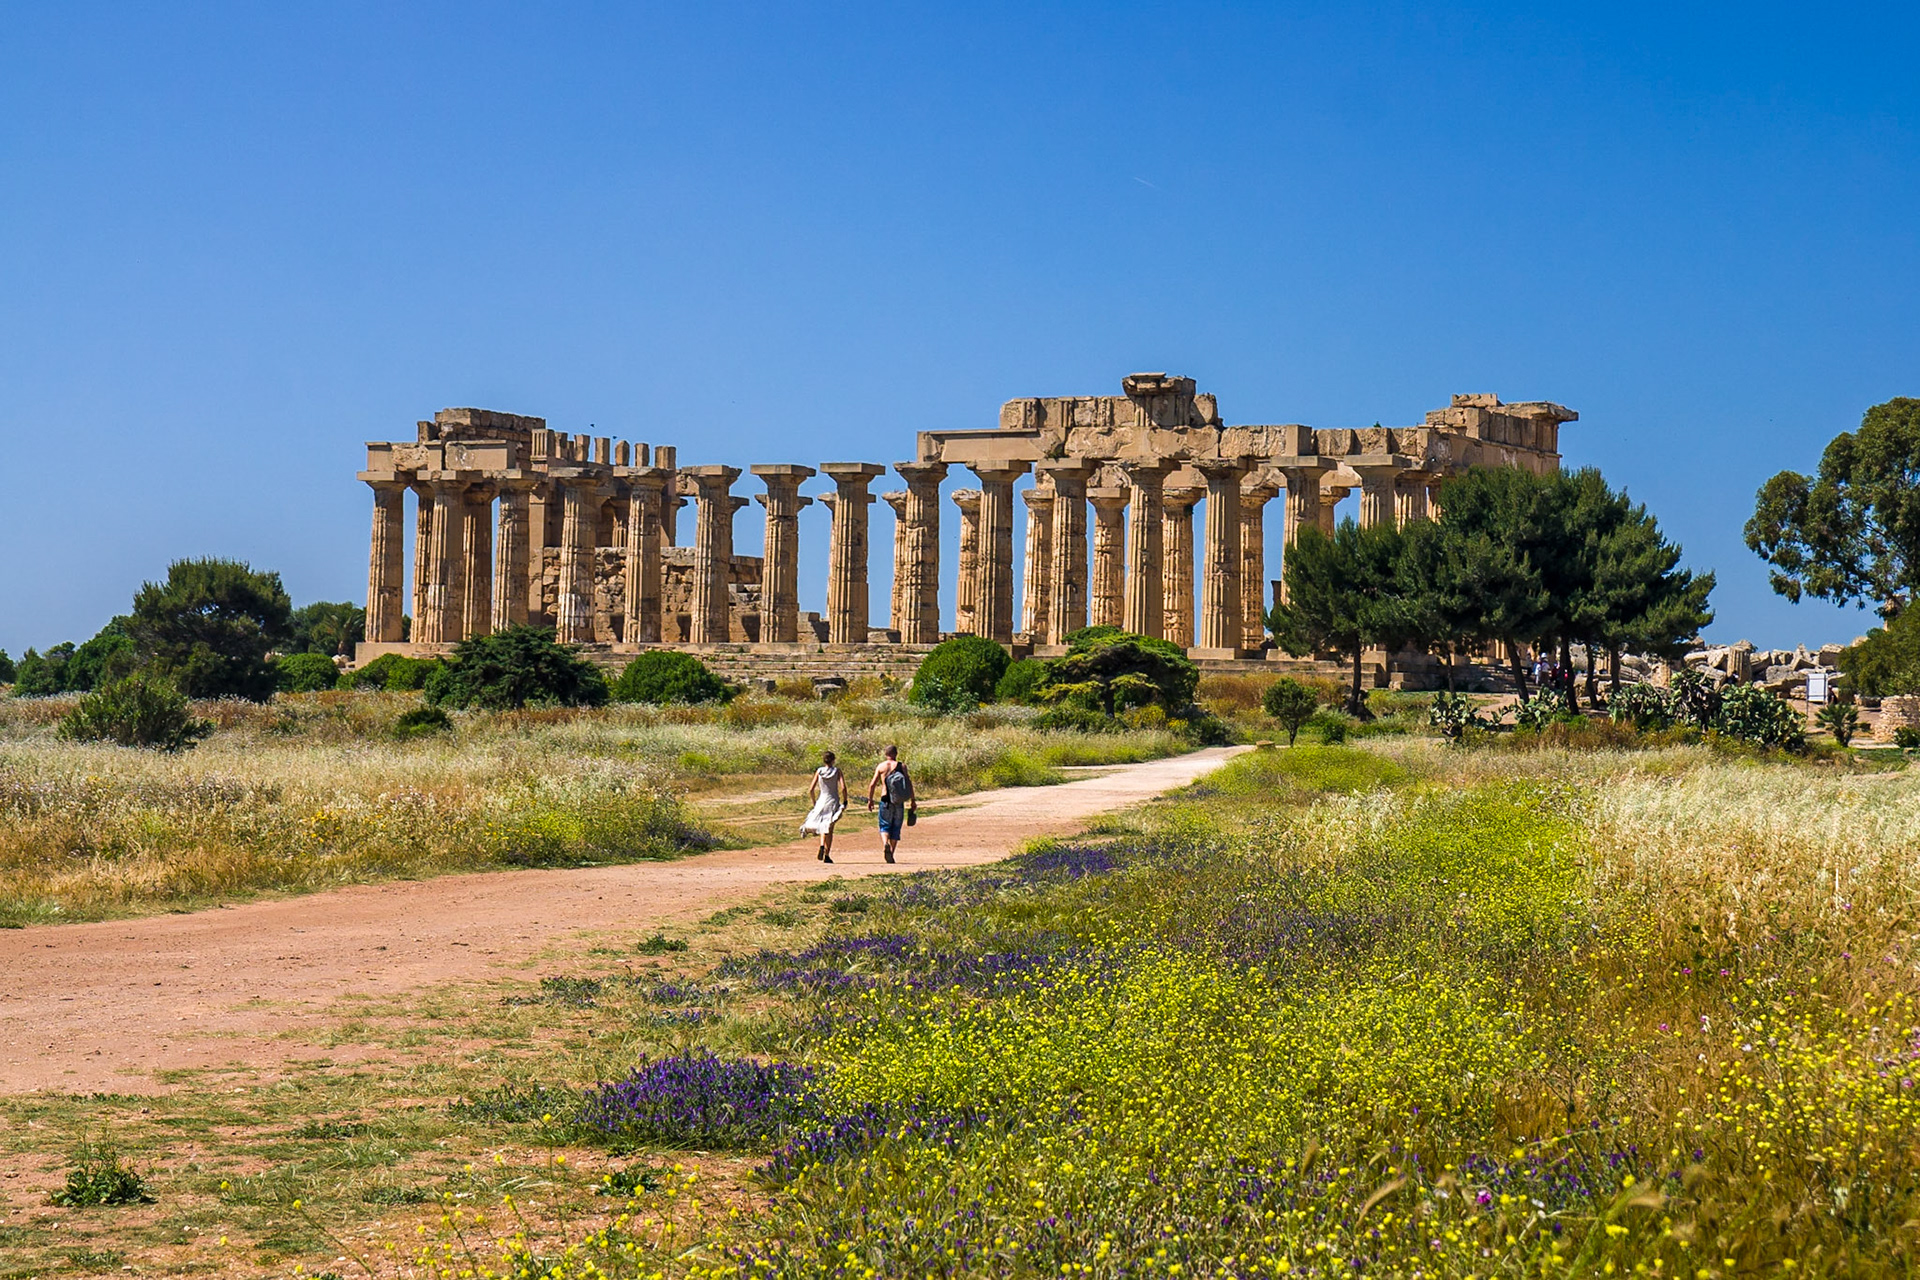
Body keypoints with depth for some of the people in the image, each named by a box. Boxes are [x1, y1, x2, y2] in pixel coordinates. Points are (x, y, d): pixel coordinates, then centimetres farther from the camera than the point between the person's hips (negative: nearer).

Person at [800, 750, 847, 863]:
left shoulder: (819, 771, 1)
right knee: (829, 829, 8)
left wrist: (814, 803, 13)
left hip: (822, 801, 1)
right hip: (833, 801, -1)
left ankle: (822, 846, -13)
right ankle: (827, 855, 4)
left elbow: (811, 790, 0)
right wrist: (845, 802, -2)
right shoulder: (837, 771, -4)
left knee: (823, 827, 16)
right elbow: (843, 788, -12)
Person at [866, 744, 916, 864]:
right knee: (896, 827, 10)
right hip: (899, 802, 0)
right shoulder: (901, 766, 1)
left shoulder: (880, 766, 3)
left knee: (884, 826, 7)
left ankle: (885, 843, -23)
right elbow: (909, 784, -4)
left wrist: (870, 800, 10)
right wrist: (913, 800, 1)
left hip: (886, 800, 0)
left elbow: (872, 784, 1)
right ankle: (891, 853, 7)